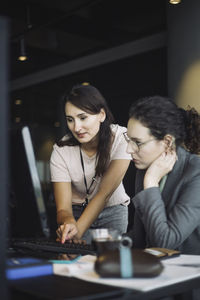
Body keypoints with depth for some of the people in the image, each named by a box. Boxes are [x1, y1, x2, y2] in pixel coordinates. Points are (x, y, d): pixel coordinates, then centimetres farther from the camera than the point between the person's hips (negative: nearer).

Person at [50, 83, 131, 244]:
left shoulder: (121, 138, -22)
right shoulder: (61, 151, -19)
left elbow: (105, 193, -26)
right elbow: (63, 208, -20)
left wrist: (78, 231, -38)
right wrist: (69, 224, -44)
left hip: (113, 210, 1)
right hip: (77, 212, -1)